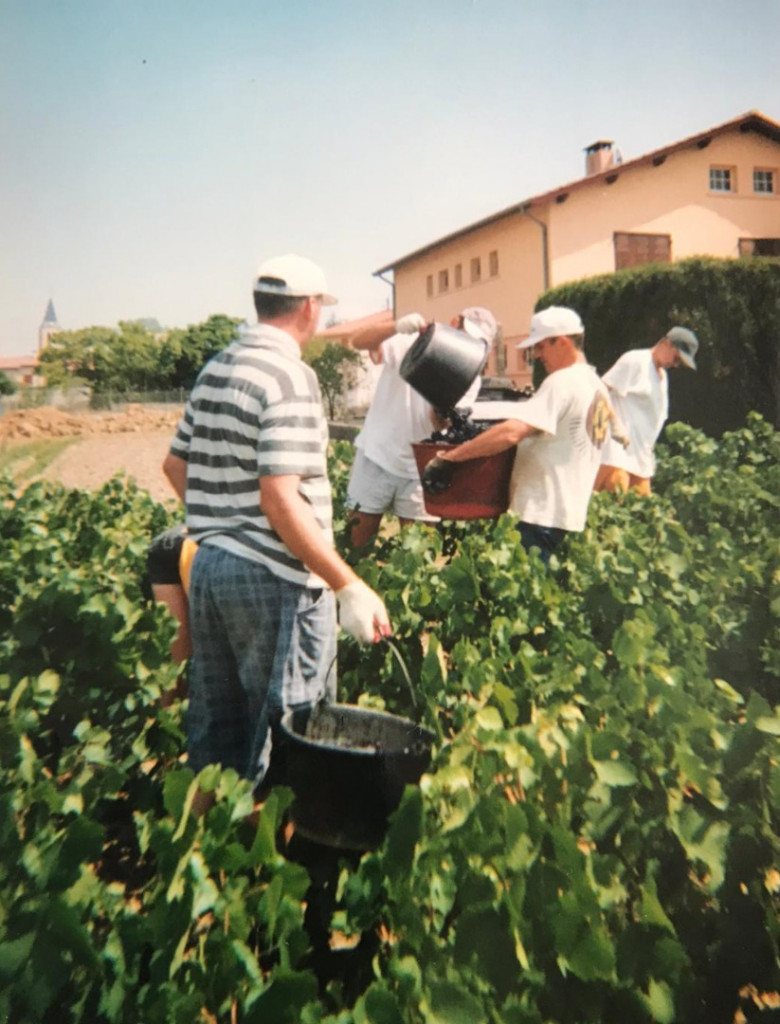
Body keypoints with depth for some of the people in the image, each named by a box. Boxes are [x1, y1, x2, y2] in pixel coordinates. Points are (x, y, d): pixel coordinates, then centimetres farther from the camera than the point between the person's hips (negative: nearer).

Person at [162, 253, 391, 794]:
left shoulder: (214, 369, 11)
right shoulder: (289, 375, -15)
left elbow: (176, 464, 18)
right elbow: (280, 499, -22)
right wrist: (349, 587, -22)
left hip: (208, 564, 9)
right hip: (274, 577, -8)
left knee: (214, 728, 18)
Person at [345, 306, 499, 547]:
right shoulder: (409, 342, -6)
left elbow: (440, 423, -9)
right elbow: (359, 342, -21)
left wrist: (443, 413, -33)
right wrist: (396, 327, -39)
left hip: (420, 470, 2)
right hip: (377, 457, -2)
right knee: (359, 538, 5)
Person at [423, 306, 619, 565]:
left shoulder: (562, 382, -16)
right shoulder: (597, 388, 15)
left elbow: (512, 433, -28)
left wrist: (449, 457, -25)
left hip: (543, 513, -10)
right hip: (565, 510, 10)